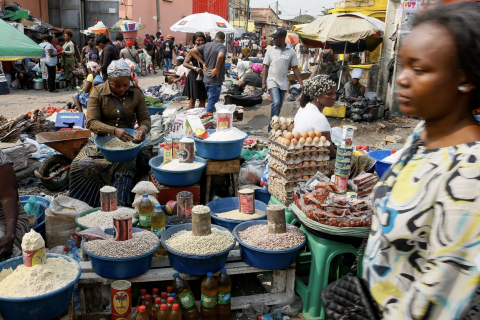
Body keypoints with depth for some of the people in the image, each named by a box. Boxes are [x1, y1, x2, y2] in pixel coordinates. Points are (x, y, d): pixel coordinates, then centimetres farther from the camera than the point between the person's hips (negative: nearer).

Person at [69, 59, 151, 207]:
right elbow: (91, 122, -11)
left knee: (126, 167, -31)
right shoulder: (98, 92, -3)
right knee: (80, 164, -25)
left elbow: (145, 118, 7)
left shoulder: (136, 93, 4)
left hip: (126, 141, 0)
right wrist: (114, 130, -30)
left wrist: (143, 129, -20)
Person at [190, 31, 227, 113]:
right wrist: (217, 69, -21)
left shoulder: (207, 45, 9)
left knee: (211, 100, 21)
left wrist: (203, 63, 9)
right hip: (215, 80, -7)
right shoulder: (222, 47, -12)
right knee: (212, 102, 0)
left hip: (206, 79, 7)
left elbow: (192, 51, 11)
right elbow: (220, 56, -35)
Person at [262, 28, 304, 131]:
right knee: (276, 102, -19)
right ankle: (272, 127, -15)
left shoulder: (291, 52, 2)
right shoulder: (271, 50, 1)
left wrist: (301, 83, -2)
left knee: (279, 107, 8)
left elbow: (295, 68, 4)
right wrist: (264, 82, -4)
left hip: (283, 83, 2)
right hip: (272, 81, -2)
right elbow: (265, 67, 3)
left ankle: (273, 127, 21)